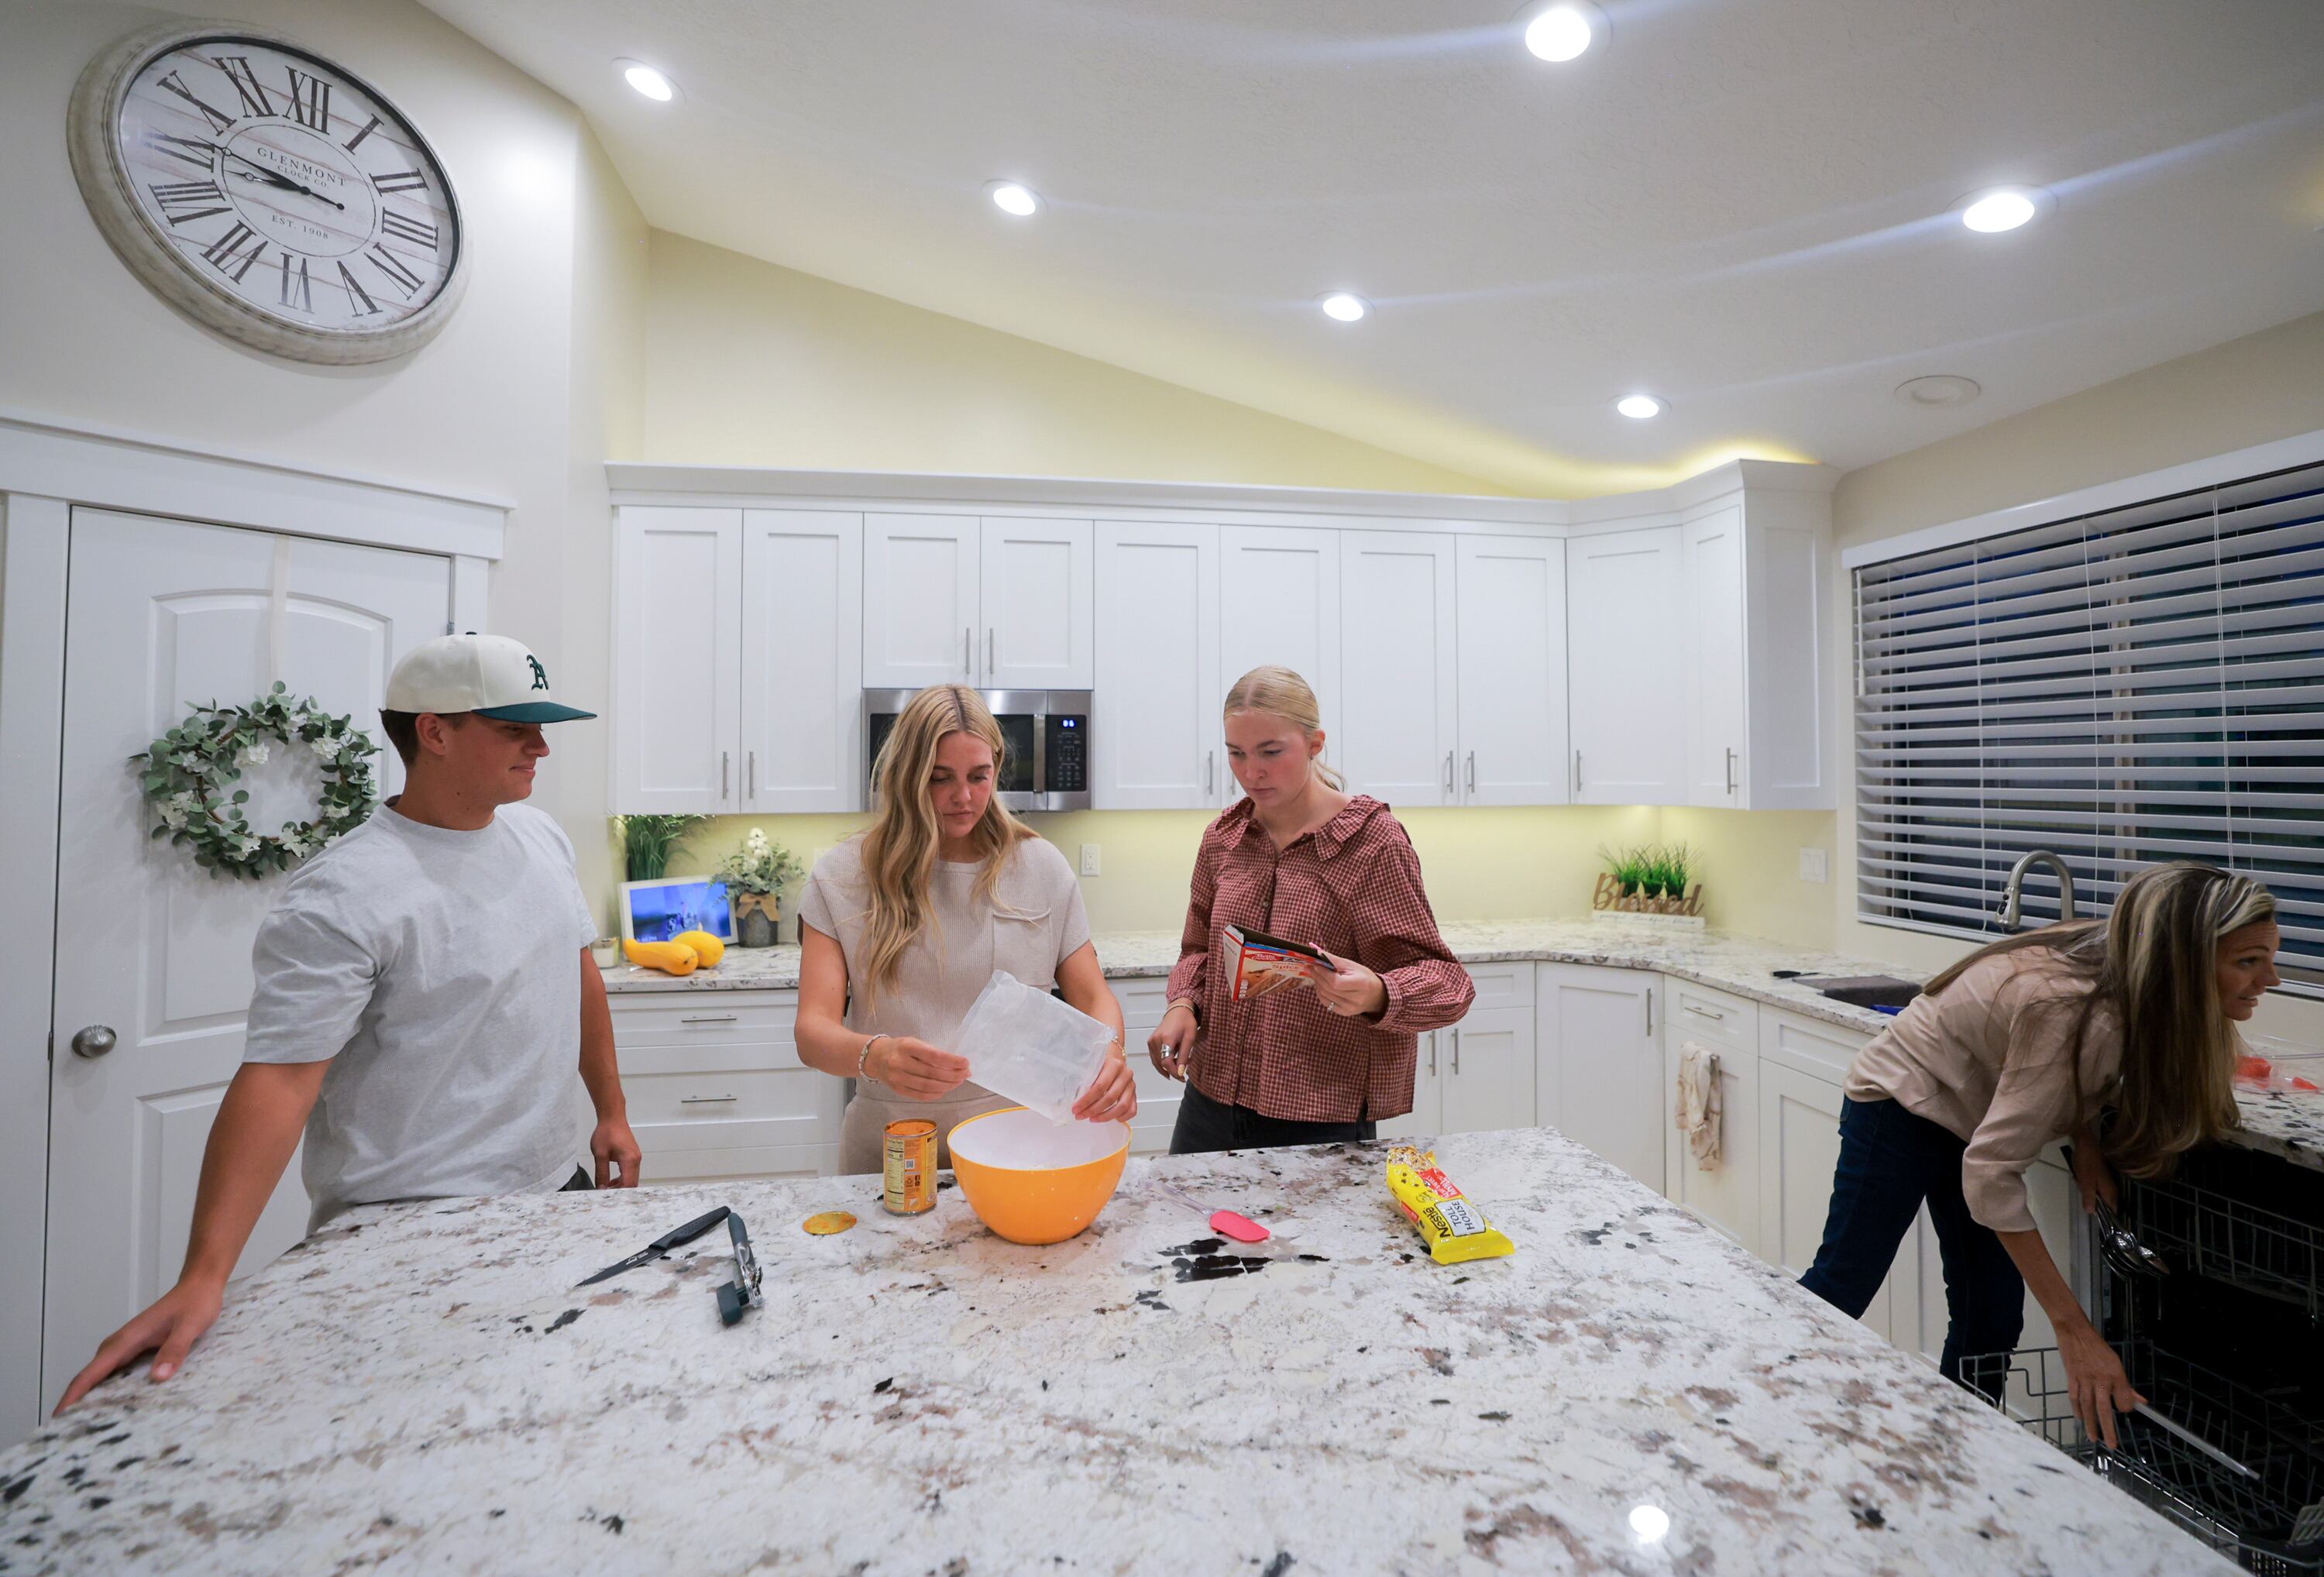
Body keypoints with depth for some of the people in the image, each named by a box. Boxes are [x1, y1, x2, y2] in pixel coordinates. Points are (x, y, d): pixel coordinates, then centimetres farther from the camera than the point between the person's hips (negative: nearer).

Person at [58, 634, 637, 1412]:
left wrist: (611, 1111, 11)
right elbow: (278, 1078, -23)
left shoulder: (541, 834, 2)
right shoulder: (344, 896, -20)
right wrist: (203, 1279, -29)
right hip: (410, 1232, -7)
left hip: (558, 1182, 7)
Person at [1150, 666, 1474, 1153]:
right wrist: (1183, 1004, -5)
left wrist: (1376, 995, -33)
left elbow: (1445, 980, -13)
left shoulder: (1372, 840, -13)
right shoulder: (1222, 839, 2)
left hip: (1324, 1121, -5)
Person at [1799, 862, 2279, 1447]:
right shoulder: (2075, 1011, -35)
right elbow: (1991, 1174, -33)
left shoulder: (2125, 980, -12)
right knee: (1841, 1288, 0)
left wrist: (2085, 1139, -7)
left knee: (1992, 1320, 9)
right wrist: (2074, 1331, -30)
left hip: (1971, 1113, 8)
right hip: (1902, 1107, -8)